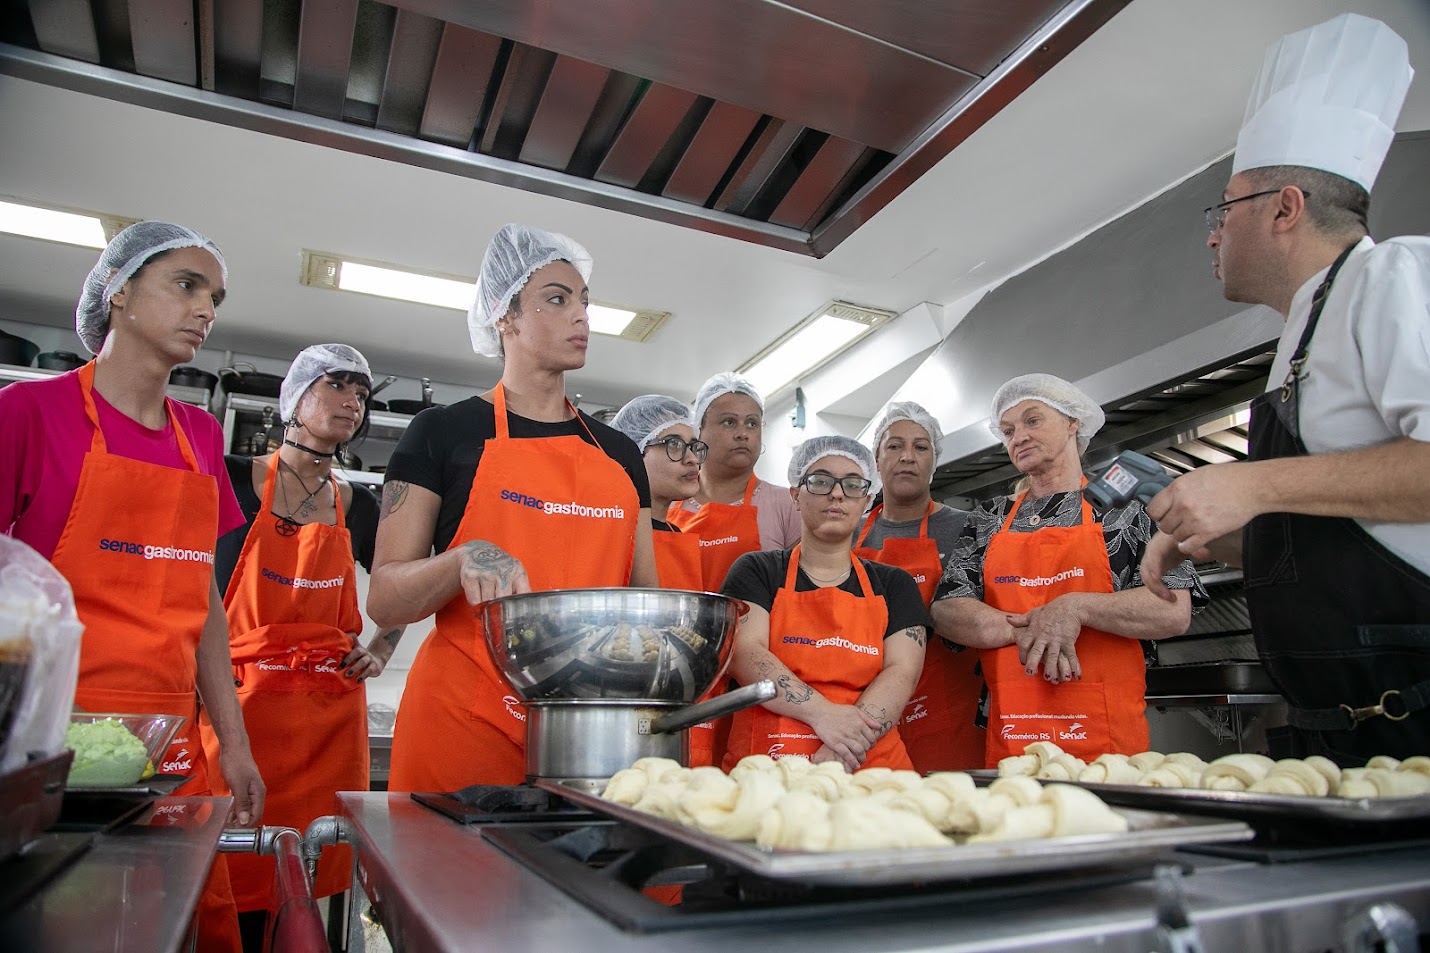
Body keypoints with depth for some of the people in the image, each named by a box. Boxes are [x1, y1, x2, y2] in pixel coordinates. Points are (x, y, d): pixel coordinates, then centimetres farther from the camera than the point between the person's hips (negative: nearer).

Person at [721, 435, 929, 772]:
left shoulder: (894, 585, 18)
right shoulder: (757, 570, 13)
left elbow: (902, 671, 4)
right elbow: (744, 652, -3)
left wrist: (844, 750, -13)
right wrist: (821, 713, -18)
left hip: (870, 767, 1)